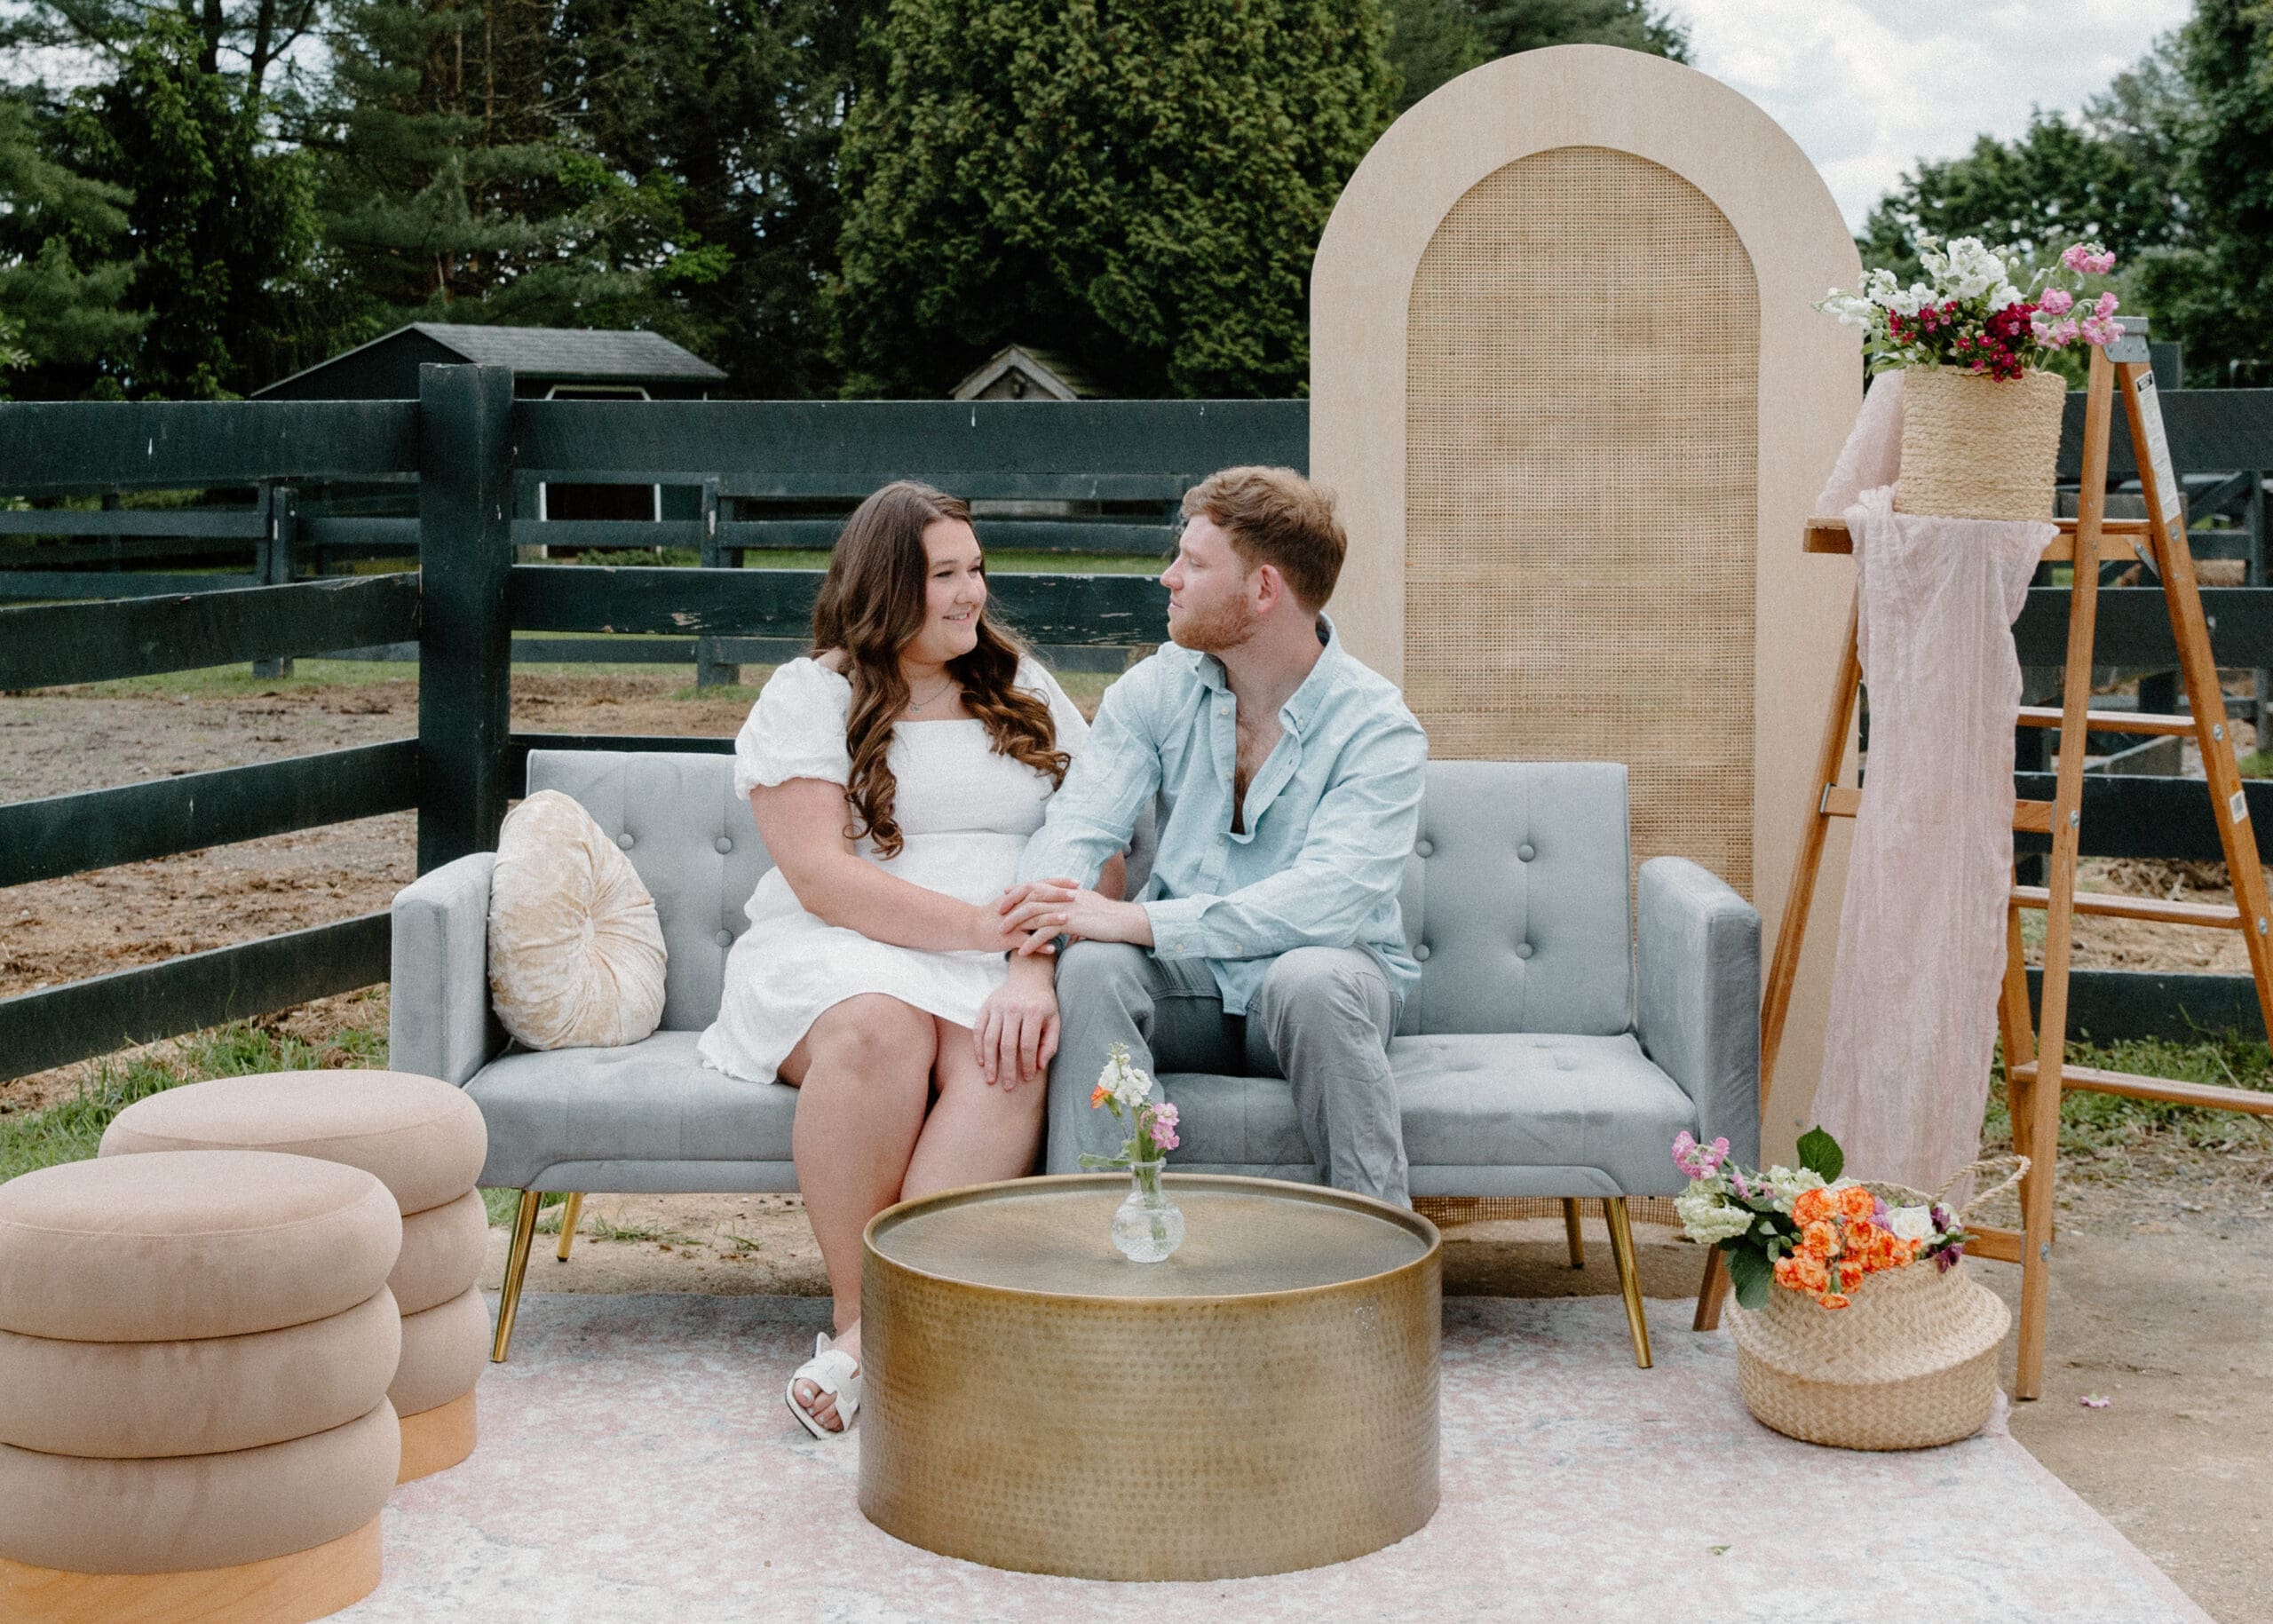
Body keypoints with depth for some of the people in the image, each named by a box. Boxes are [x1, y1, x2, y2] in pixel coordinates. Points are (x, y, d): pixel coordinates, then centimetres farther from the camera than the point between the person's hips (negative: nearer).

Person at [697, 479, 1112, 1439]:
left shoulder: (1026, 693, 19)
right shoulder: (808, 697, 6)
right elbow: (822, 877, -8)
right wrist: (987, 924, -19)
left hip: (1004, 966, 2)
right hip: (838, 957, -2)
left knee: (1007, 1056, -34)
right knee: (879, 1030, -38)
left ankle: (872, 1345, -36)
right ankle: (857, 1311, -25)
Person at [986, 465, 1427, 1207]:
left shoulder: (1379, 729, -13)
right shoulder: (1159, 688, 2)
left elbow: (1326, 900, -28)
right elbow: (1076, 827, -11)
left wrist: (1134, 920, -36)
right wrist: (1031, 962, -32)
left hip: (1332, 971, -3)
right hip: (1190, 984, 3)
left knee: (1312, 979, -37)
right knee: (1092, 968, -29)